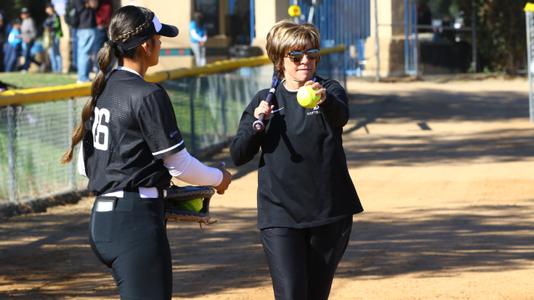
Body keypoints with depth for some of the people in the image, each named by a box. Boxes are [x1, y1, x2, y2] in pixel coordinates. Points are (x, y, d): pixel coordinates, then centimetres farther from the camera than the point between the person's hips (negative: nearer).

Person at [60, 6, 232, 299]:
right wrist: (219, 178, 9)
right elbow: (179, 164, -9)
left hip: (101, 217, 9)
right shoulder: (147, 95, -13)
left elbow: (84, 164, 16)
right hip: (136, 219, -9)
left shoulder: (102, 90, 11)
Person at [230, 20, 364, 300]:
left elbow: (341, 115, -25)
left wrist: (325, 101, -48)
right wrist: (256, 124, -13)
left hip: (329, 213, 0)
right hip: (280, 214, 0)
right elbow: (238, 155, 5)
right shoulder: (265, 100, 5)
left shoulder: (329, 90, 0)